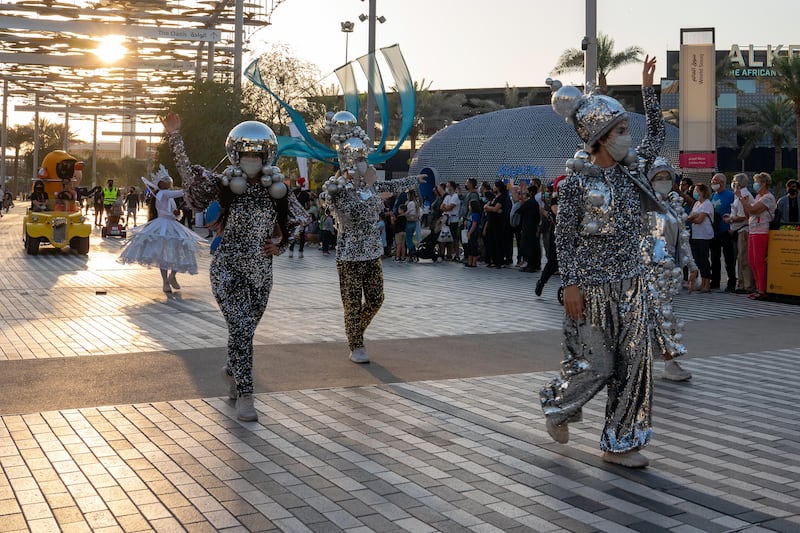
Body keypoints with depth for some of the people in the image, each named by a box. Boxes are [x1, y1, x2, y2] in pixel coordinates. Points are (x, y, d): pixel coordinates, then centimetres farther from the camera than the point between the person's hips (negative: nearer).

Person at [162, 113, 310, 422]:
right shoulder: (225, 185, -4)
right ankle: (244, 397, -5)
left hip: (261, 272, 4)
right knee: (241, 329, -13)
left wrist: (278, 246, -2)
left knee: (245, 330, 14)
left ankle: (231, 372, 43)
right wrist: (174, 137, -15)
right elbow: (189, 174, -10)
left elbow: (293, 224, 14)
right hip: (229, 270, -4)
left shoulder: (276, 190, 3)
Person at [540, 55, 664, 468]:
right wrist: (570, 285, -15)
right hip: (592, 286, -6)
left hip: (630, 285, 6)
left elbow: (657, 134, 21)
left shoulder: (631, 171, 6)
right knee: (595, 365, 1)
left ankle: (619, 444, 18)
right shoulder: (577, 182, -10)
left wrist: (648, 89, 12)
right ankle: (555, 406, 31)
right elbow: (564, 237, -10)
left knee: (633, 363, 6)